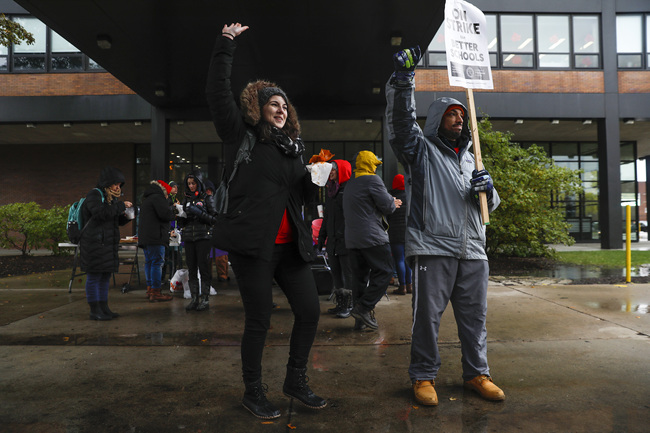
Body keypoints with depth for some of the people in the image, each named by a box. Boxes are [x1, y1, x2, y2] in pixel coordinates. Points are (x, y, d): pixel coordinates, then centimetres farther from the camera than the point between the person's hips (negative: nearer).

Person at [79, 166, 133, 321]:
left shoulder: (111, 197, 20)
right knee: (94, 277, -3)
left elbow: (116, 220, 27)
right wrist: (121, 206, -20)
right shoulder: (94, 195, -8)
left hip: (107, 244, 9)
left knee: (105, 276, 13)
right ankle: (94, 311, 3)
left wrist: (126, 217, 6)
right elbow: (100, 212, -26)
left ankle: (104, 308, 21)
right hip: (94, 244, -9)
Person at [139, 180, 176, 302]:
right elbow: (165, 214, -20)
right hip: (155, 237, -10)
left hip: (144, 237, 10)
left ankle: (149, 289, 21)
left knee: (149, 261, 14)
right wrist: (173, 213, 1)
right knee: (157, 262, -9)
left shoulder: (146, 199, 24)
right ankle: (156, 292, -10)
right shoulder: (157, 197, -8)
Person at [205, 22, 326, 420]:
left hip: (291, 245, 6)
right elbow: (218, 93, -8)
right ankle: (254, 392, 23)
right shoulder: (242, 135, 2)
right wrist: (226, 47, -8)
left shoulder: (294, 146, 17)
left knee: (310, 310, 6)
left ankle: (296, 381, 26)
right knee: (259, 321, 2)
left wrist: (316, 179, 1)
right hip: (252, 244, -6)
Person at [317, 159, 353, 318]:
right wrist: (321, 236, 20)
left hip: (345, 240, -8)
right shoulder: (330, 189, 18)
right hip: (332, 239, 8)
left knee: (348, 273, -1)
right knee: (336, 273, 11)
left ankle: (349, 306, 8)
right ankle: (340, 304, 21)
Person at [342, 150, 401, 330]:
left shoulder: (350, 184, 20)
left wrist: (390, 202, 23)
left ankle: (360, 319, 14)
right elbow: (387, 206, -10)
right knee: (384, 271, 0)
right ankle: (364, 307, -8)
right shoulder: (372, 180, -6)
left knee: (360, 275, 10)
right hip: (372, 237, -8)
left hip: (352, 239, 8)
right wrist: (393, 203, 15)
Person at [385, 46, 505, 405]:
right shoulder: (421, 149, 8)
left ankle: (476, 373, 27)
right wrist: (402, 79, -23)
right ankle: (423, 376, 15)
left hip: (472, 250, 6)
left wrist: (487, 189, 2)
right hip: (433, 247, -5)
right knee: (427, 314, -1)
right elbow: (401, 120, -9)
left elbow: (490, 205, 25)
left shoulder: (470, 158, 25)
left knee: (474, 315, 11)